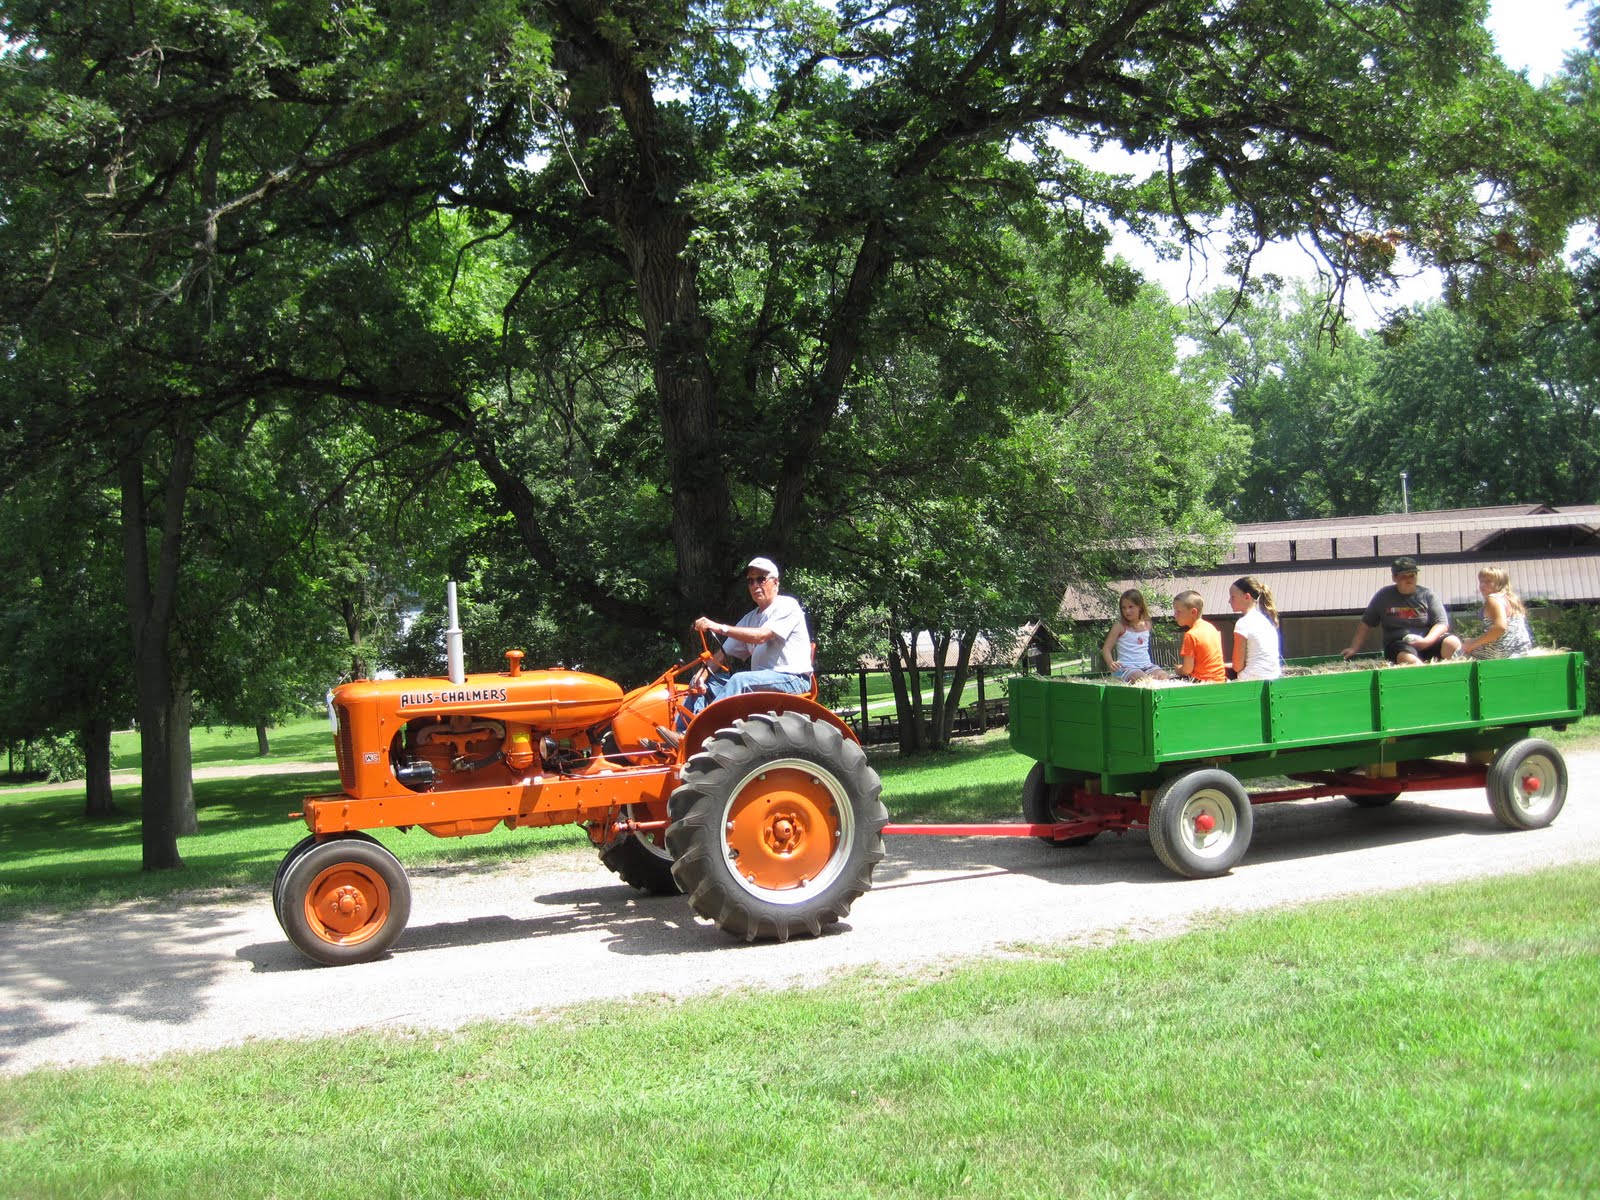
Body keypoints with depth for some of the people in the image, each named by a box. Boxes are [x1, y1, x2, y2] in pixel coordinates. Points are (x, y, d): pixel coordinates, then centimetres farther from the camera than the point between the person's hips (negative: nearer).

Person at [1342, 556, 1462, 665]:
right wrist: (1354, 648, 9)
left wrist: (1426, 641, -13)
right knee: (1408, 659, -38)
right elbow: (1366, 623, 16)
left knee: (1453, 643, -29)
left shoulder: (1427, 595, 9)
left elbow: (1442, 623, 5)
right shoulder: (1384, 596, 10)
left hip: (1428, 641, 2)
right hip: (1398, 644, -2)